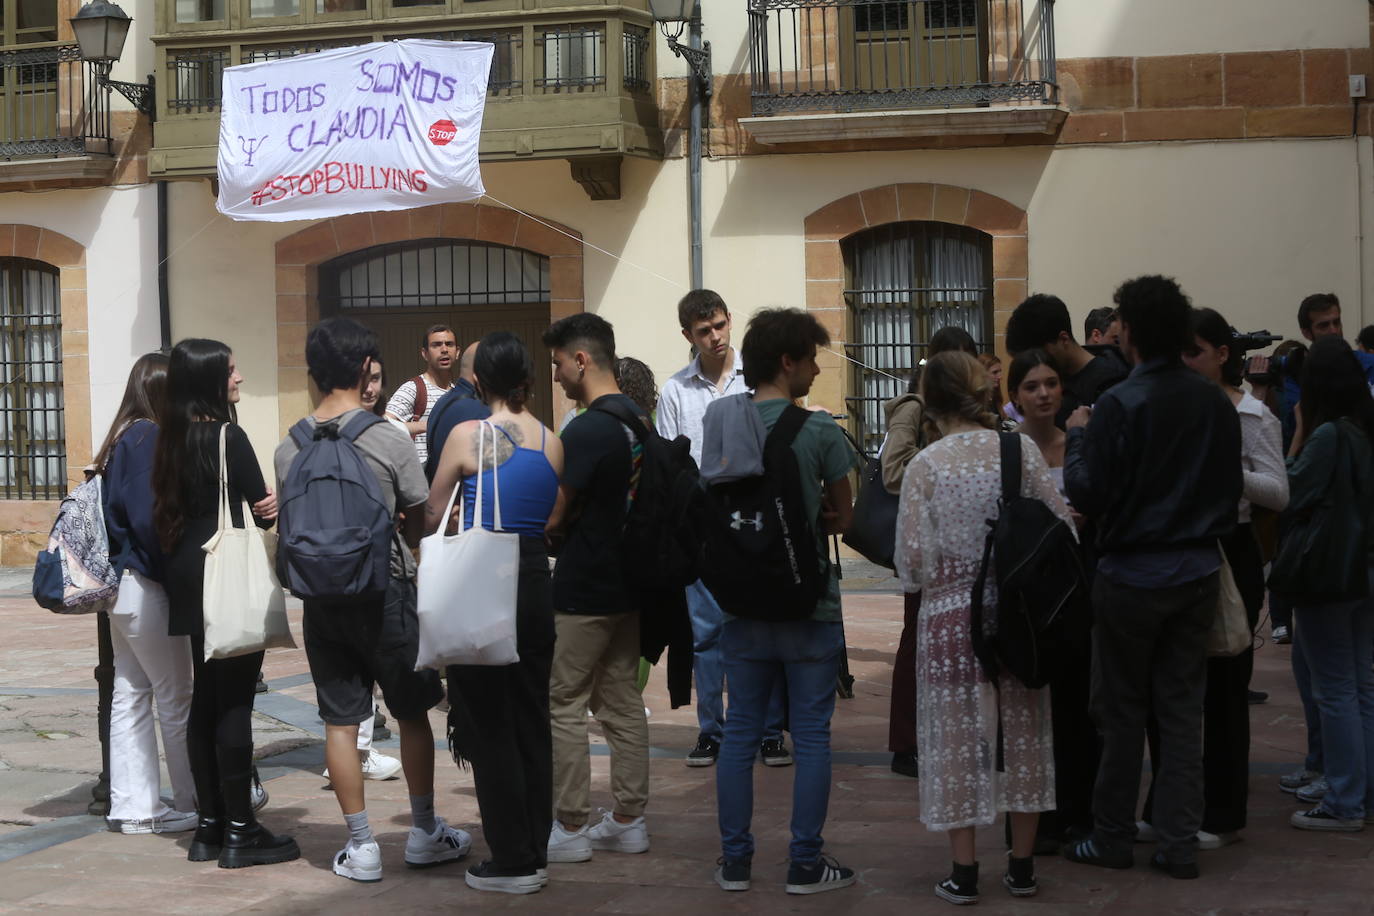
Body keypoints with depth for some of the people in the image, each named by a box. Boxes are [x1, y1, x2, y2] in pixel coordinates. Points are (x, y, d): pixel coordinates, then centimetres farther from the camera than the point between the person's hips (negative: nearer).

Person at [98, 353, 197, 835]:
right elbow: (150, 519, -23)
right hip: (148, 588, -9)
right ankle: (195, 802, 10)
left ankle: (133, 805, 16)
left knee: (130, 695, 10)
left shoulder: (124, 438, 10)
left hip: (122, 588, 9)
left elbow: (119, 509, 11)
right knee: (175, 699, 1)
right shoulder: (149, 439, -16)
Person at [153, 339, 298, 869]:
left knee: (205, 699, 13)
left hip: (188, 578, 8)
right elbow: (264, 509, -11)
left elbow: (170, 509, 14)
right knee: (235, 702, -4)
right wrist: (279, 505, 8)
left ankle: (209, 826, 18)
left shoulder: (173, 438, 10)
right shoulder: (228, 436, -14)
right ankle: (239, 831, -1)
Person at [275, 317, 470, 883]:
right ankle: (424, 832, 20)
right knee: (412, 712, 12)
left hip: (320, 597, 3)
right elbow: (419, 525, -4)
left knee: (340, 720, 7)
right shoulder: (387, 439, -12)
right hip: (384, 590, -3)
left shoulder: (289, 449, -1)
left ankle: (360, 847, 10)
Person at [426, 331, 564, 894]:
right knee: (531, 718, 13)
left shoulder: (467, 436, -10)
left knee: (489, 725, 3)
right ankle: (535, 851, 20)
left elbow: (431, 518, -2)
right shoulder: (552, 441, 3)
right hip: (535, 580, 5)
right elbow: (554, 518, 8)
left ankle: (512, 861, 7)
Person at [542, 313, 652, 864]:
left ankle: (569, 829, 5)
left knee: (564, 705, 1)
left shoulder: (585, 431, -19)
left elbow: (557, 517, -15)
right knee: (622, 703, 13)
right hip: (630, 581, 8)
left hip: (584, 590, -8)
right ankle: (629, 821, 18)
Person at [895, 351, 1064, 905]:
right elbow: (1063, 527, -2)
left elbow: (912, 559, -9)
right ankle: (1022, 865, 19)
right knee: (1021, 733, 13)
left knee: (958, 737, 6)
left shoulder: (925, 465, -8)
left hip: (951, 615, -2)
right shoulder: (1020, 449, -3)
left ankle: (964, 871, 9)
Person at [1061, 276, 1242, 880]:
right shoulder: (1216, 403, 1)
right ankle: (1180, 845, 11)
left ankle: (1113, 839, 16)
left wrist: (1077, 437, 0)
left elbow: (1087, 496, -14)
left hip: (1132, 576, -4)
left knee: (1122, 711, 7)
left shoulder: (1120, 404, -16)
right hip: (1198, 574, 5)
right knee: (1183, 709, 9)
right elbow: (1232, 489, 9)